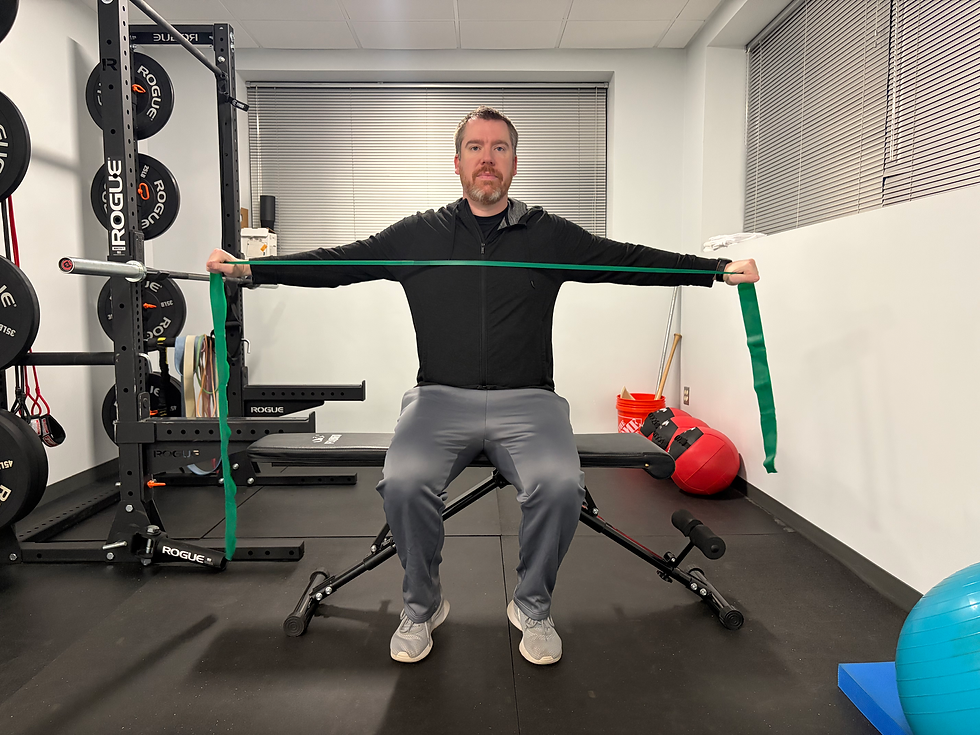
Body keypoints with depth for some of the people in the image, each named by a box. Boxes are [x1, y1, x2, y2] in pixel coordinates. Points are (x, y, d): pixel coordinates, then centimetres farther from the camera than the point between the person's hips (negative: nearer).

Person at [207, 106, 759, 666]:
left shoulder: (549, 235, 10)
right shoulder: (418, 235, 11)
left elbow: (632, 260, 9)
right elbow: (337, 263, 11)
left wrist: (722, 270, 2)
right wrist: (246, 268, 4)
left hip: (527, 400, 0)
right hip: (441, 399, 1)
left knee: (560, 486, -27)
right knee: (404, 483, -27)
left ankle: (534, 607, 3)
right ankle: (422, 606, 3)